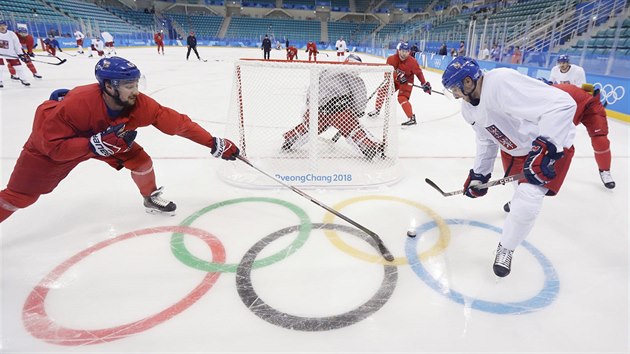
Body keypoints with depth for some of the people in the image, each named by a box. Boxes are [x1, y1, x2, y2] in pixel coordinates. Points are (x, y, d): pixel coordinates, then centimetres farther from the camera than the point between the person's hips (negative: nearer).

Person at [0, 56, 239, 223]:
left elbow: (177, 122, -30)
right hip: (51, 141, -4)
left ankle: (151, 197, 20)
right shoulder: (76, 105, -41)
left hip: (106, 136, 4)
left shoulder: (139, 104, -31)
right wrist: (96, 144, -49)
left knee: (141, 161, -7)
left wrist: (214, 143, -33)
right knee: (20, 195, 1)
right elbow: (54, 147, -34)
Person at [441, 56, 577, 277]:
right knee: (520, 183, 31)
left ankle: (506, 248, 4)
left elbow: (562, 103, -38)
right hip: (514, 146, 8)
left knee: (527, 199, -18)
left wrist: (544, 147, -43)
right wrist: (479, 174, 5)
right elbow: (486, 139, 6)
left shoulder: (501, 81, -35)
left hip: (552, 142, -8)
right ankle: (519, 201, 67)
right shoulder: (468, 108, -6)